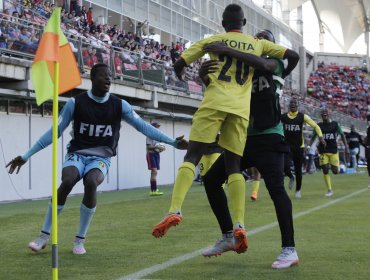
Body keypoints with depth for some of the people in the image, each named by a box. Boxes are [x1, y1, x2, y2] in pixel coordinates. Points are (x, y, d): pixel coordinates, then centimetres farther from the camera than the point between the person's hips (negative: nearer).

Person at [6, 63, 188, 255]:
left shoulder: (119, 105, -2)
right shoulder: (76, 103, -5)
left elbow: (143, 126, 0)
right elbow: (55, 132, -1)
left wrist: (172, 142, -7)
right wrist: (26, 156, -3)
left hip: (101, 158, 0)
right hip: (77, 154, 0)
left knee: (90, 183, -32)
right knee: (67, 182, -31)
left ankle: (80, 240, -16)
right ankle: (45, 235, -16)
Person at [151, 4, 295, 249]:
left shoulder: (213, 40, 14)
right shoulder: (258, 44, 20)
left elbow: (179, 64, 14)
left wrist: (181, 74, 37)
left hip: (214, 102, -2)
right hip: (241, 108, 2)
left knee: (192, 156, -2)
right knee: (233, 165, 5)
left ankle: (175, 210, -21)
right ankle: (239, 225, -9)